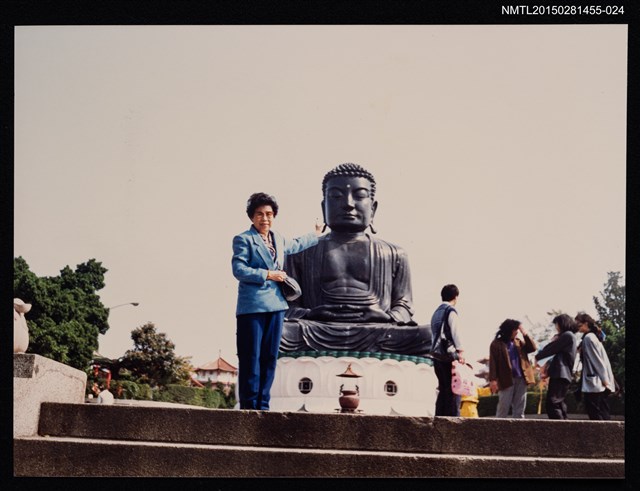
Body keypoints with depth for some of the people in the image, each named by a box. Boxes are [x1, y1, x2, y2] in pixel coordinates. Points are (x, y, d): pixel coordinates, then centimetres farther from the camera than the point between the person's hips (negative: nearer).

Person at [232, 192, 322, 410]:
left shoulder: (278, 240, 18)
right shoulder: (243, 240, -4)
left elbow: (295, 245, 40)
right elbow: (239, 270, -13)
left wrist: (316, 235, 51)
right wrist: (268, 275, -13)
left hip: (275, 305, 7)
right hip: (252, 307, -7)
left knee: (270, 357, 6)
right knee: (251, 358, -6)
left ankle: (263, 404, 12)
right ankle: (249, 406, -1)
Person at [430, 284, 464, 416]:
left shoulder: (436, 312, 18)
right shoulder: (451, 311, -7)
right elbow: (455, 332, -15)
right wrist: (460, 351, -17)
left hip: (437, 355, 8)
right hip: (449, 355, -8)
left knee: (443, 389, 11)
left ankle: (439, 416, 8)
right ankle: (453, 416, -14)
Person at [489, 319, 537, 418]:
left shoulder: (519, 342, 19)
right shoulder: (497, 344, 0)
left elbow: (533, 348, 9)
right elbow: (493, 362, -6)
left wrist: (525, 334, 3)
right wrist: (493, 379, -16)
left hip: (521, 379, 6)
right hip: (506, 380, -5)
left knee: (519, 410, 4)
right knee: (503, 409, -6)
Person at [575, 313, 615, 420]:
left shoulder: (588, 338, -11)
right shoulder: (593, 336, 17)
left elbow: (597, 360, -15)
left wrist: (604, 379, -17)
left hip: (593, 384, -10)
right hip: (600, 384, 10)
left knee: (595, 416, -9)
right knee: (603, 415, 7)